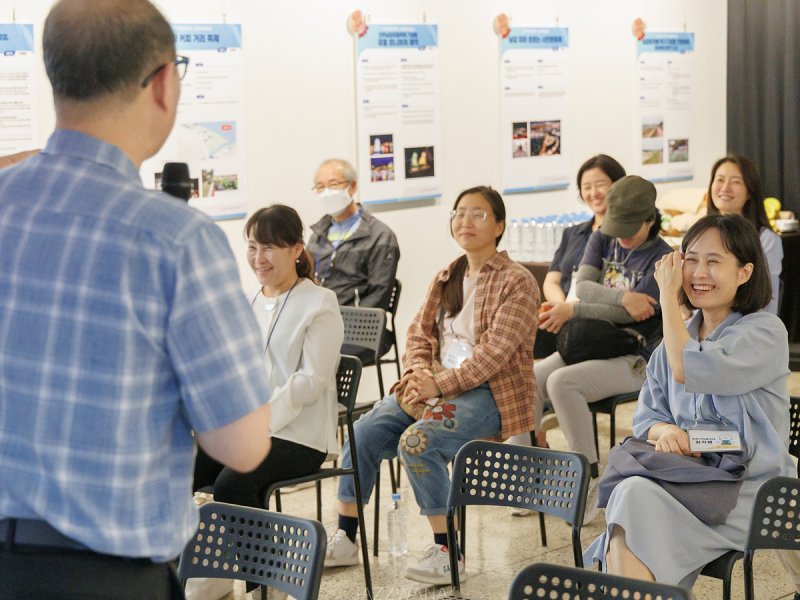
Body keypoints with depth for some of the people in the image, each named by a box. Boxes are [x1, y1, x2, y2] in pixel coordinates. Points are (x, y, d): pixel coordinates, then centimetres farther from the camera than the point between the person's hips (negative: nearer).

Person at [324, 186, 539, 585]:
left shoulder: (517, 283, -6)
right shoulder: (445, 280, 17)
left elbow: (494, 351, -16)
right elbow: (420, 333, 12)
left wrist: (440, 385, -23)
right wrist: (418, 372, -11)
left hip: (490, 391, -7)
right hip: (436, 385, 7)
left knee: (417, 441, -31)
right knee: (364, 432, -14)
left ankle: (447, 552, -18)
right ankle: (344, 540, -3)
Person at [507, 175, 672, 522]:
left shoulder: (662, 258, -8)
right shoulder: (601, 240, 10)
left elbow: (635, 314, -17)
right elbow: (582, 286, -4)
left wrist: (573, 310, -17)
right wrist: (623, 297, -22)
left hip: (633, 359, -6)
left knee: (562, 382, -30)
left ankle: (589, 482, -23)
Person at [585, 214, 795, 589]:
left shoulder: (765, 332, -2)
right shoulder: (677, 337, 19)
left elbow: (688, 372, -17)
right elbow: (646, 416, 17)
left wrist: (669, 297, -6)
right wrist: (664, 431, -8)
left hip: (748, 490, -5)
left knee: (638, 501, -32)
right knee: (630, 491, -32)